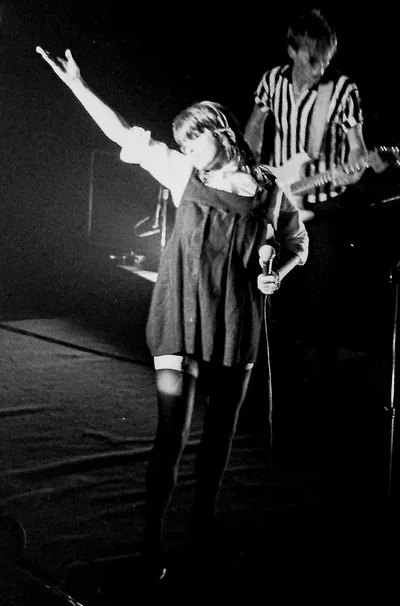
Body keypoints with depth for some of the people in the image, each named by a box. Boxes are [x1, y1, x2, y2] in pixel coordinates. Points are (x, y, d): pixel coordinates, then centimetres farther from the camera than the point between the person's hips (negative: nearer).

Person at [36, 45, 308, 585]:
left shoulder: (268, 191, 4)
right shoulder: (183, 172, 6)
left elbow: (298, 244, 18)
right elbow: (121, 132, 8)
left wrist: (279, 274, -1)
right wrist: (77, 85, 4)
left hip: (237, 318, 1)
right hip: (183, 313, -1)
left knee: (221, 428, 10)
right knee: (173, 429, -8)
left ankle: (204, 521, 27)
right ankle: (152, 538, -1)